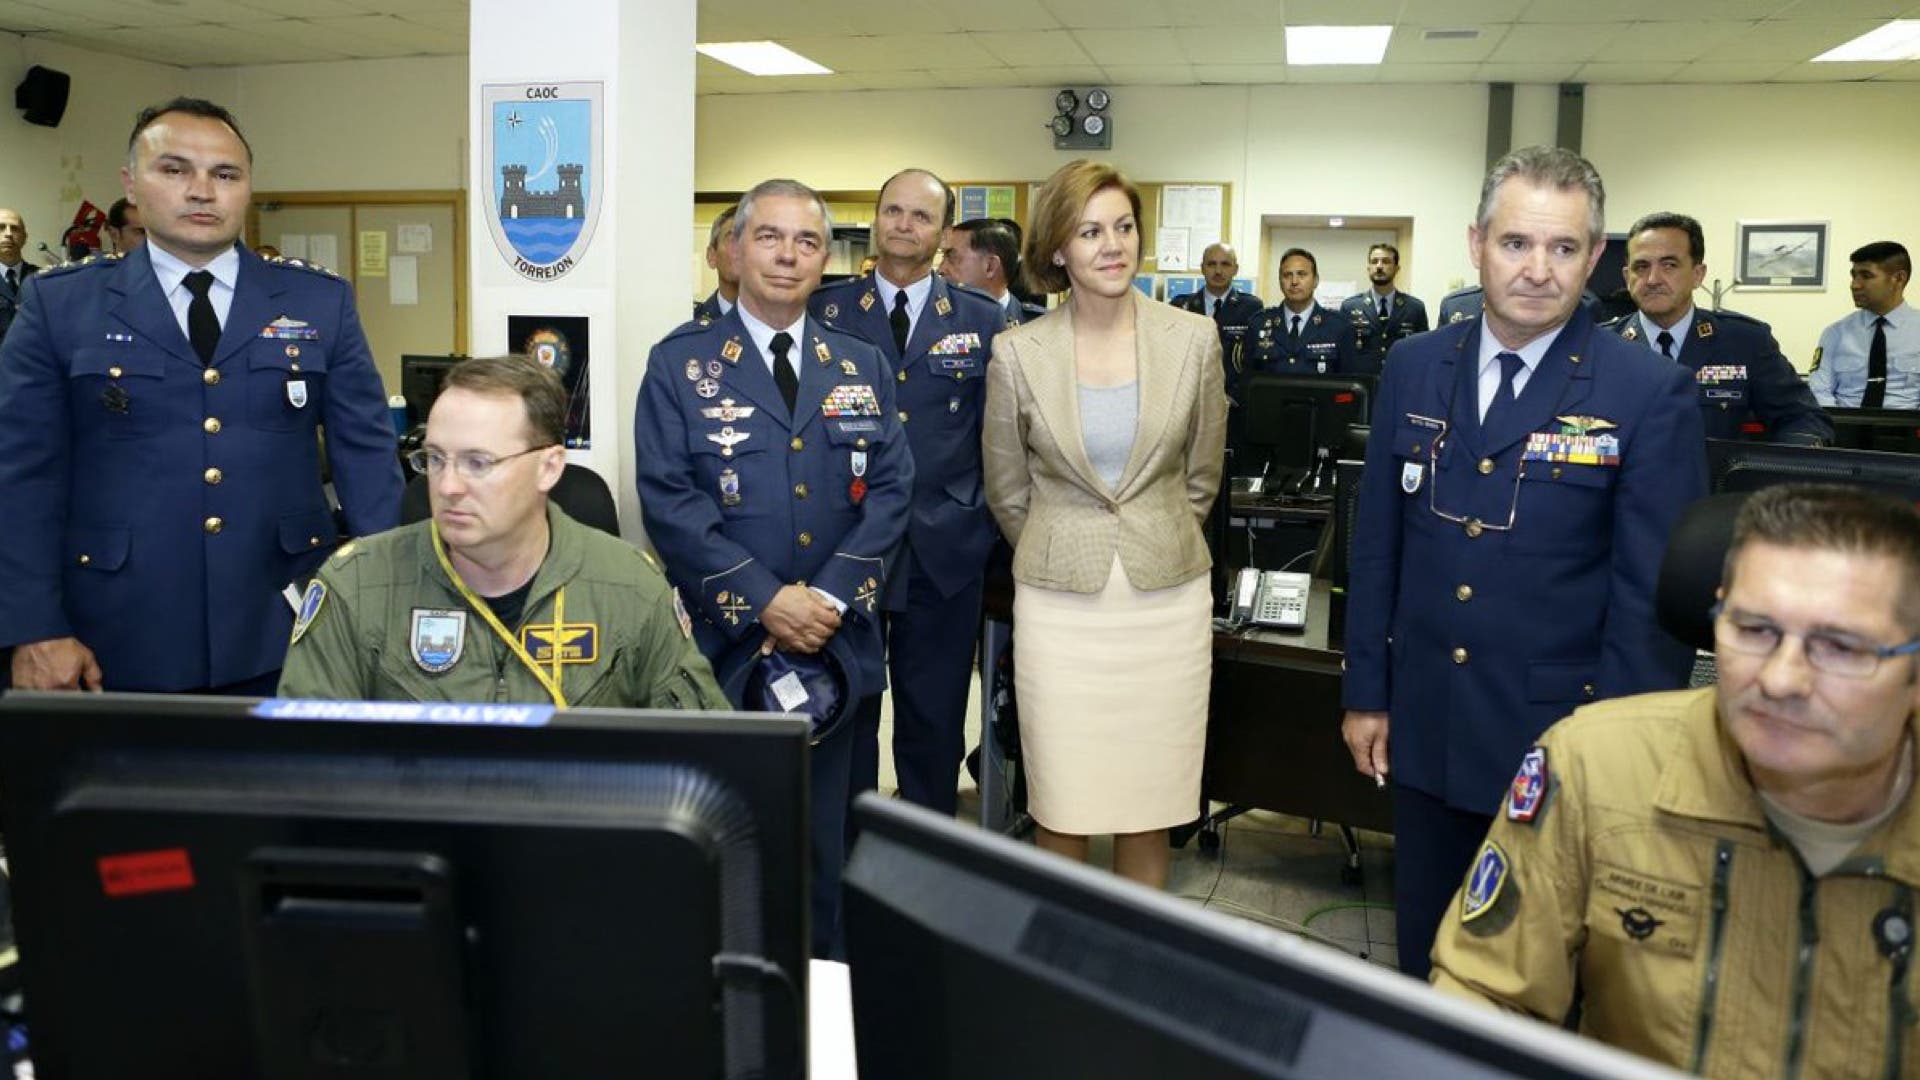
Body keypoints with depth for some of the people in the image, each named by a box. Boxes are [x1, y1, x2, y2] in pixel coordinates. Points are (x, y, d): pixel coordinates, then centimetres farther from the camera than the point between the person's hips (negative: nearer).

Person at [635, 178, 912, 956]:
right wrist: (765, 600, -16)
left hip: (839, 646, 3)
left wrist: (831, 595, -11)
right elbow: (668, 498, -8)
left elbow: (890, 490, 4)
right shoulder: (681, 363, 1)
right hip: (723, 644, -2)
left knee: (831, 846, 11)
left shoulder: (862, 367, 11)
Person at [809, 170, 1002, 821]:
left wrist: (982, 523, 0)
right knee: (845, 716, 8)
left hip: (946, 552, 1)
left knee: (935, 721, 10)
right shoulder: (828, 311, 4)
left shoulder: (983, 320, 5)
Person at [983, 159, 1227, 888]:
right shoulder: (1018, 354, -4)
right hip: (1059, 606, -1)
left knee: (1151, 806, 10)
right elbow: (1006, 488, 8)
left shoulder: (1195, 340, -2)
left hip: (1167, 602, 1)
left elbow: (1200, 476, 10)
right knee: (1061, 811, 6)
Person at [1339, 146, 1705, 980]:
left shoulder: (1650, 394, -11)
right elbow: (1377, 541, 7)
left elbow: (1654, 594, -9)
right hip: (1425, 729, 4)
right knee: (1425, 957, 18)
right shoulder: (1414, 368, 1)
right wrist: (1366, 692, 7)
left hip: (1558, 743, -3)